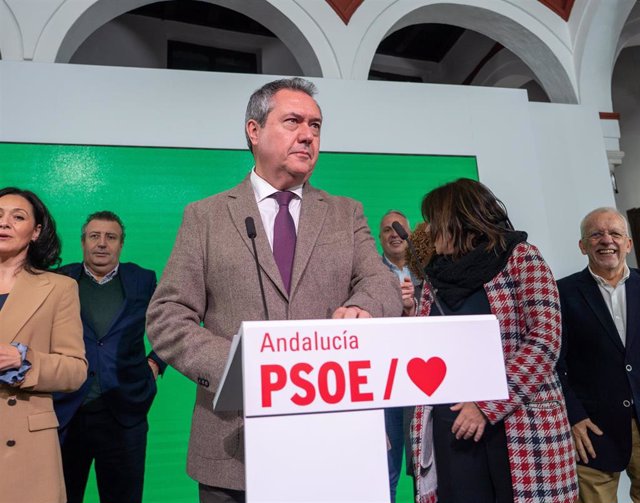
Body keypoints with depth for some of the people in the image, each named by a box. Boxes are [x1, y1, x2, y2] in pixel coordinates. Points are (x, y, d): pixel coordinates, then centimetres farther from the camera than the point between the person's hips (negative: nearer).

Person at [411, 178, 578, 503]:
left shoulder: (519, 257, -2)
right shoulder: (437, 274, 13)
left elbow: (544, 342, -12)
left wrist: (488, 407, -17)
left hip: (518, 423, -4)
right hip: (453, 424, 5)